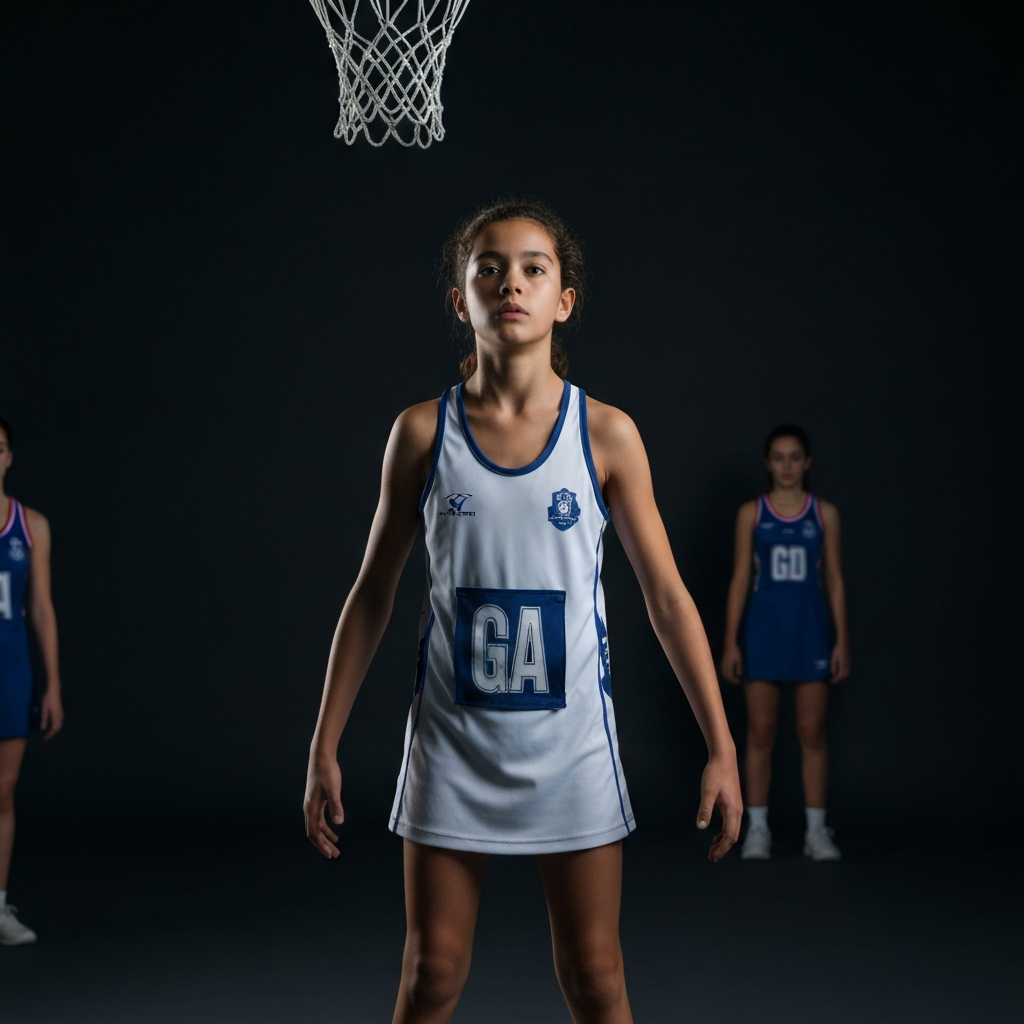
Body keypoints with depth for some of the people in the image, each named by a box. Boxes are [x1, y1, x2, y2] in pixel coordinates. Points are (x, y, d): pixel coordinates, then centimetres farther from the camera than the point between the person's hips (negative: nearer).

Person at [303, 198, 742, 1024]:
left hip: (571, 740, 0)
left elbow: (668, 595, 0)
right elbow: (373, 594, 5)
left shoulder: (606, 435, -4)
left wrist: (722, 747, -3)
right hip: (453, 740, 0)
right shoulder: (424, 432, -2)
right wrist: (325, 746, 4)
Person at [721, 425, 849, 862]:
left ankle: (816, 830, 9)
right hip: (764, 629, 0)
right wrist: (730, 641, -2)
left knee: (812, 733, 3)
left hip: (809, 630, 0)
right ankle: (757, 829, 9)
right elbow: (740, 578, 3)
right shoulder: (751, 513, 2)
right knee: (760, 733, 2)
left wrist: (842, 640, -1)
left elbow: (834, 580, 5)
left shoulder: (824, 513, 4)